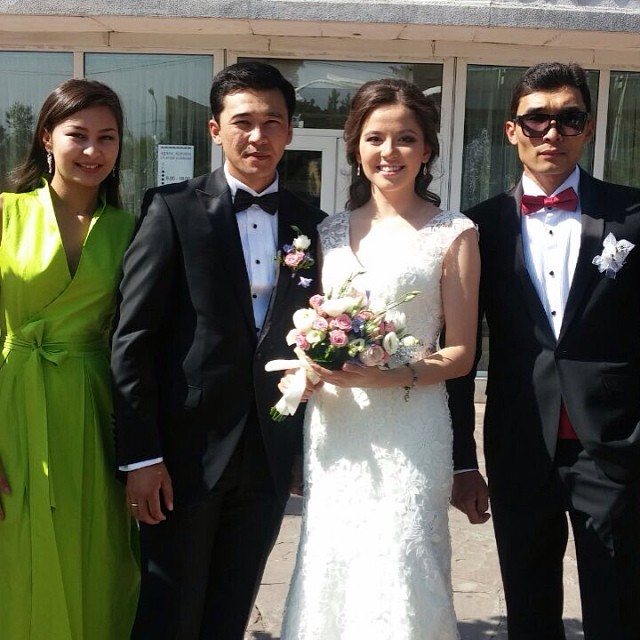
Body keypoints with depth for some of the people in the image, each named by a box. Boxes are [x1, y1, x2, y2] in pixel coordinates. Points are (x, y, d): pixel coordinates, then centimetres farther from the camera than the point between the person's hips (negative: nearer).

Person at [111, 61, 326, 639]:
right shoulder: (173, 210, -5)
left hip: (270, 457, 4)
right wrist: (140, 455, -13)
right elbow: (133, 339, -9)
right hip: (186, 454, -3)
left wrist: (310, 444, 5)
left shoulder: (311, 224, 6)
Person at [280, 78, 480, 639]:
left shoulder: (453, 234, -2)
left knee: (398, 573, -2)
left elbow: (461, 353, -2)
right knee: (332, 565, 8)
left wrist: (392, 375, -17)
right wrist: (309, 366, -4)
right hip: (333, 425, 4)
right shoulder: (330, 231, 11)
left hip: (409, 429, -4)